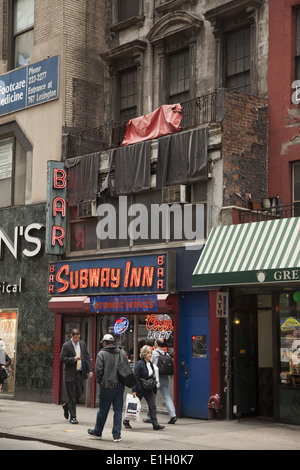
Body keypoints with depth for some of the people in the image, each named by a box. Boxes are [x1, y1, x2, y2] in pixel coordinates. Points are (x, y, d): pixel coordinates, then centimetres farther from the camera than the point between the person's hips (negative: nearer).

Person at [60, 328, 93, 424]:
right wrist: (74, 359, -22)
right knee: (72, 396, -1)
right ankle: (72, 417, 7)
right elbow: (62, 359, -10)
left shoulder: (82, 344, 8)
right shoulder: (66, 345, -7)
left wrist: (90, 370, 1)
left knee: (79, 392, 6)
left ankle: (66, 406, 34)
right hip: (70, 374, -5)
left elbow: (87, 357, 10)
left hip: (80, 373, 5)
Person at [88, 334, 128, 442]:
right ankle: (117, 435, 6)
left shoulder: (102, 354, -8)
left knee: (103, 410, 9)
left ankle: (97, 432, 26)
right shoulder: (122, 353, 6)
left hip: (107, 386, -4)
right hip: (120, 386, 4)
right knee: (118, 411, 7)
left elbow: (98, 370, -12)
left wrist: (99, 381, 3)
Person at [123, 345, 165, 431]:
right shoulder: (139, 364, -13)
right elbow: (135, 377, -16)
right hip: (140, 389, -6)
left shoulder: (150, 364, 9)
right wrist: (134, 390, -19)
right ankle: (126, 421, 25)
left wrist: (154, 388, 12)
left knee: (152, 406, -3)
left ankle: (155, 425, -2)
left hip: (149, 389, 6)